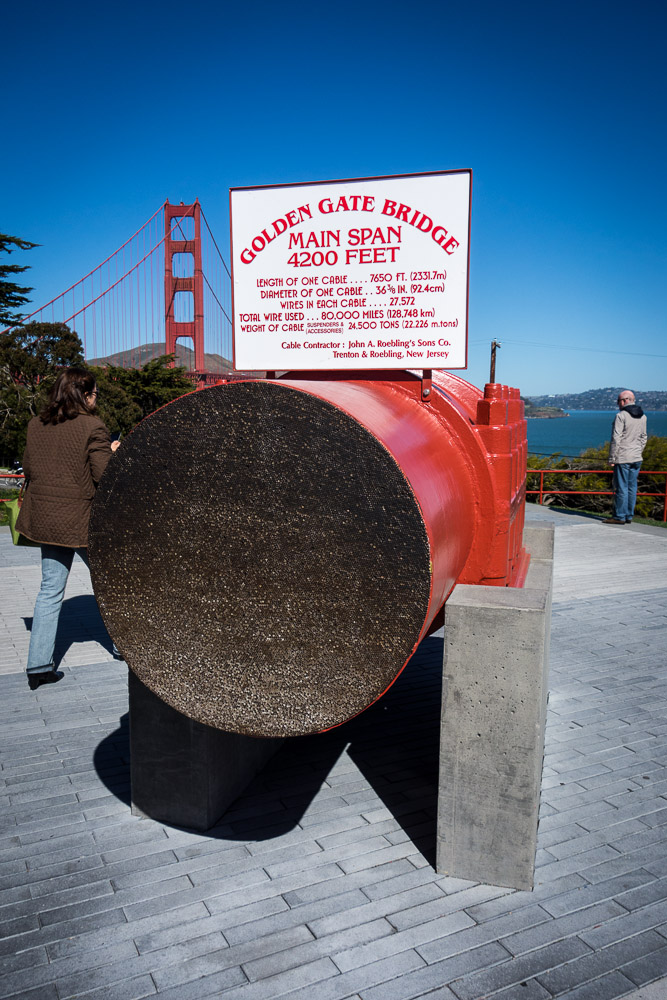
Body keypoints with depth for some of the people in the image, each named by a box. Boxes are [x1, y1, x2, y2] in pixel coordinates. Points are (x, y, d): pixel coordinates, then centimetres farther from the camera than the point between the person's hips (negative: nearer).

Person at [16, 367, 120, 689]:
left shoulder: (36, 425, 5)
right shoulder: (91, 427, -14)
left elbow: (27, 468, 13)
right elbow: (104, 475, -16)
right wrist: (113, 453, 1)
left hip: (45, 519, 5)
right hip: (83, 521, -5)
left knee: (50, 590, 11)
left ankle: (39, 665, 9)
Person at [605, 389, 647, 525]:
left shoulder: (621, 416, -12)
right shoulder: (642, 416, 11)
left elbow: (616, 439, -14)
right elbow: (643, 437, 17)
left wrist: (612, 458, -10)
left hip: (623, 458, -7)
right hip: (637, 459, 7)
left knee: (621, 487, -3)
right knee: (632, 487, 9)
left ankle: (619, 516, 0)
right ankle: (629, 516, 14)